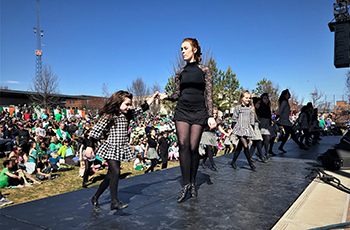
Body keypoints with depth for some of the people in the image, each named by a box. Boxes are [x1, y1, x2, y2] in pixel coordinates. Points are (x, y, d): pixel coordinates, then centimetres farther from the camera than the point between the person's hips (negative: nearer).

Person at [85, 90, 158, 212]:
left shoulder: (127, 115, 9)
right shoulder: (108, 116, -10)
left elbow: (142, 108, 15)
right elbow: (96, 130, -12)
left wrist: (153, 98, 12)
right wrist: (90, 146, -19)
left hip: (121, 149, 7)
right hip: (111, 147, -7)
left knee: (110, 175, 8)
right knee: (116, 172, -16)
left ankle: (95, 198, 22)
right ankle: (114, 202, -10)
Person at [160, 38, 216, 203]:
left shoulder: (204, 70, 4)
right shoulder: (180, 73, 13)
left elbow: (209, 95, 1)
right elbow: (177, 95, 14)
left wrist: (211, 116, -7)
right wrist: (167, 96, -7)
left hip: (198, 111, -2)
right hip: (182, 110, 3)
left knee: (193, 147, -5)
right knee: (183, 145, -10)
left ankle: (193, 183, 12)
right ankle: (186, 184, -3)